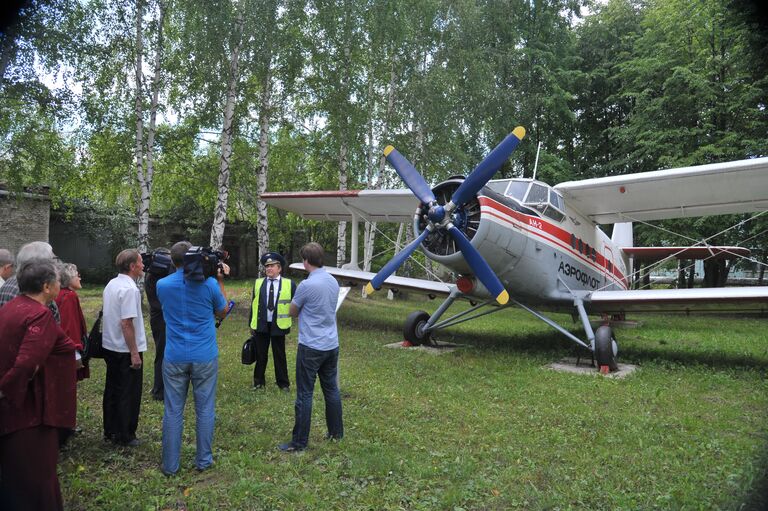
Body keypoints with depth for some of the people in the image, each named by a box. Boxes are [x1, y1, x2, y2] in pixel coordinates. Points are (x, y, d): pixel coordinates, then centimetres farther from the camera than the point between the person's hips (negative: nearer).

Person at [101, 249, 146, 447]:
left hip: (110, 347, 9)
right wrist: (134, 353, -20)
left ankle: (110, 431, 28)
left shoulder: (111, 284, 9)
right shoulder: (129, 289, -21)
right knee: (129, 394, 3)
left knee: (112, 390, 17)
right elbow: (126, 323, -24)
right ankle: (125, 436, 12)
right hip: (126, 349, -9)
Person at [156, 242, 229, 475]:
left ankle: (170, 464, 17)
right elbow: (222, 312, 8)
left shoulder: (162, 285, -2)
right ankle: (203, 460, 19)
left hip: (175, 357, 2)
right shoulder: (209, 283, -8)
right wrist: (220, 282, 10)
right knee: (205, 410, 9)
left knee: (173, 411, 9)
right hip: (205, 357, -1)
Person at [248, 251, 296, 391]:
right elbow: (253, 304, 7)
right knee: (260, 355, 11)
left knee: (280, 355, 9)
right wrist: (251, 324, 6)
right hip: (261, 325, 2)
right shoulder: (258, 283, 5)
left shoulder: (289, 284, -3)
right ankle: (258, 381, 27)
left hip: (278, 325, -2)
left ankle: (283, 382, 23)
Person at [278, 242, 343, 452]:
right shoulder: (334, 282, 5)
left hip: (311, 347, -7)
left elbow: (292, 312, -1)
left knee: (304, 394, 0)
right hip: (332, 345, 7)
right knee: (332, 389, 17)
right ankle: (336, 431, 28)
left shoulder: (306, 285, -17)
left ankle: (300, 442, 7)